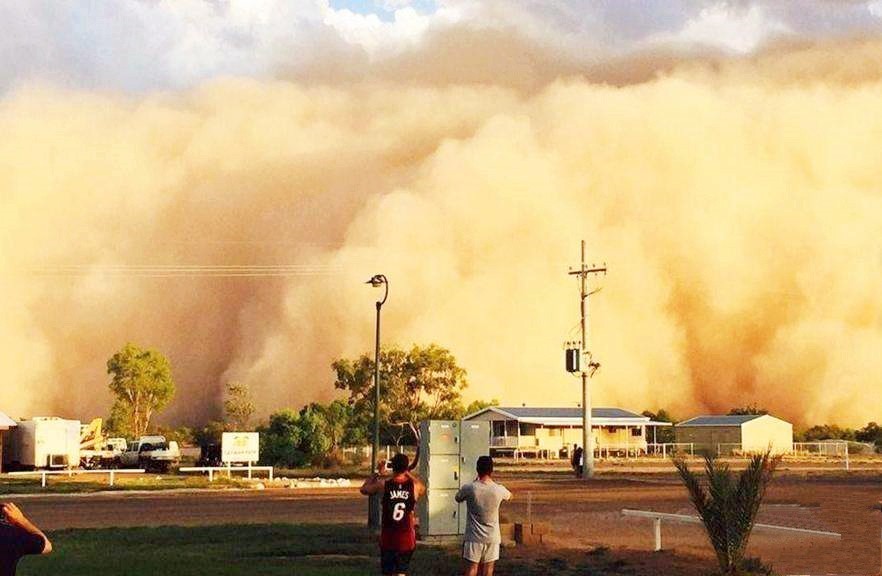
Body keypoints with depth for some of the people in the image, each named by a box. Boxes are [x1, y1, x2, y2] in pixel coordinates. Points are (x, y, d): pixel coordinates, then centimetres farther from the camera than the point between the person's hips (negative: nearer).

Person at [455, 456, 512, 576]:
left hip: (474, 537, -2)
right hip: (492, 538, 2)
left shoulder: (469, 488, -13)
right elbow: (509, 496, 19)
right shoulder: (499, 490, -7)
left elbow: (458, 498, 10)